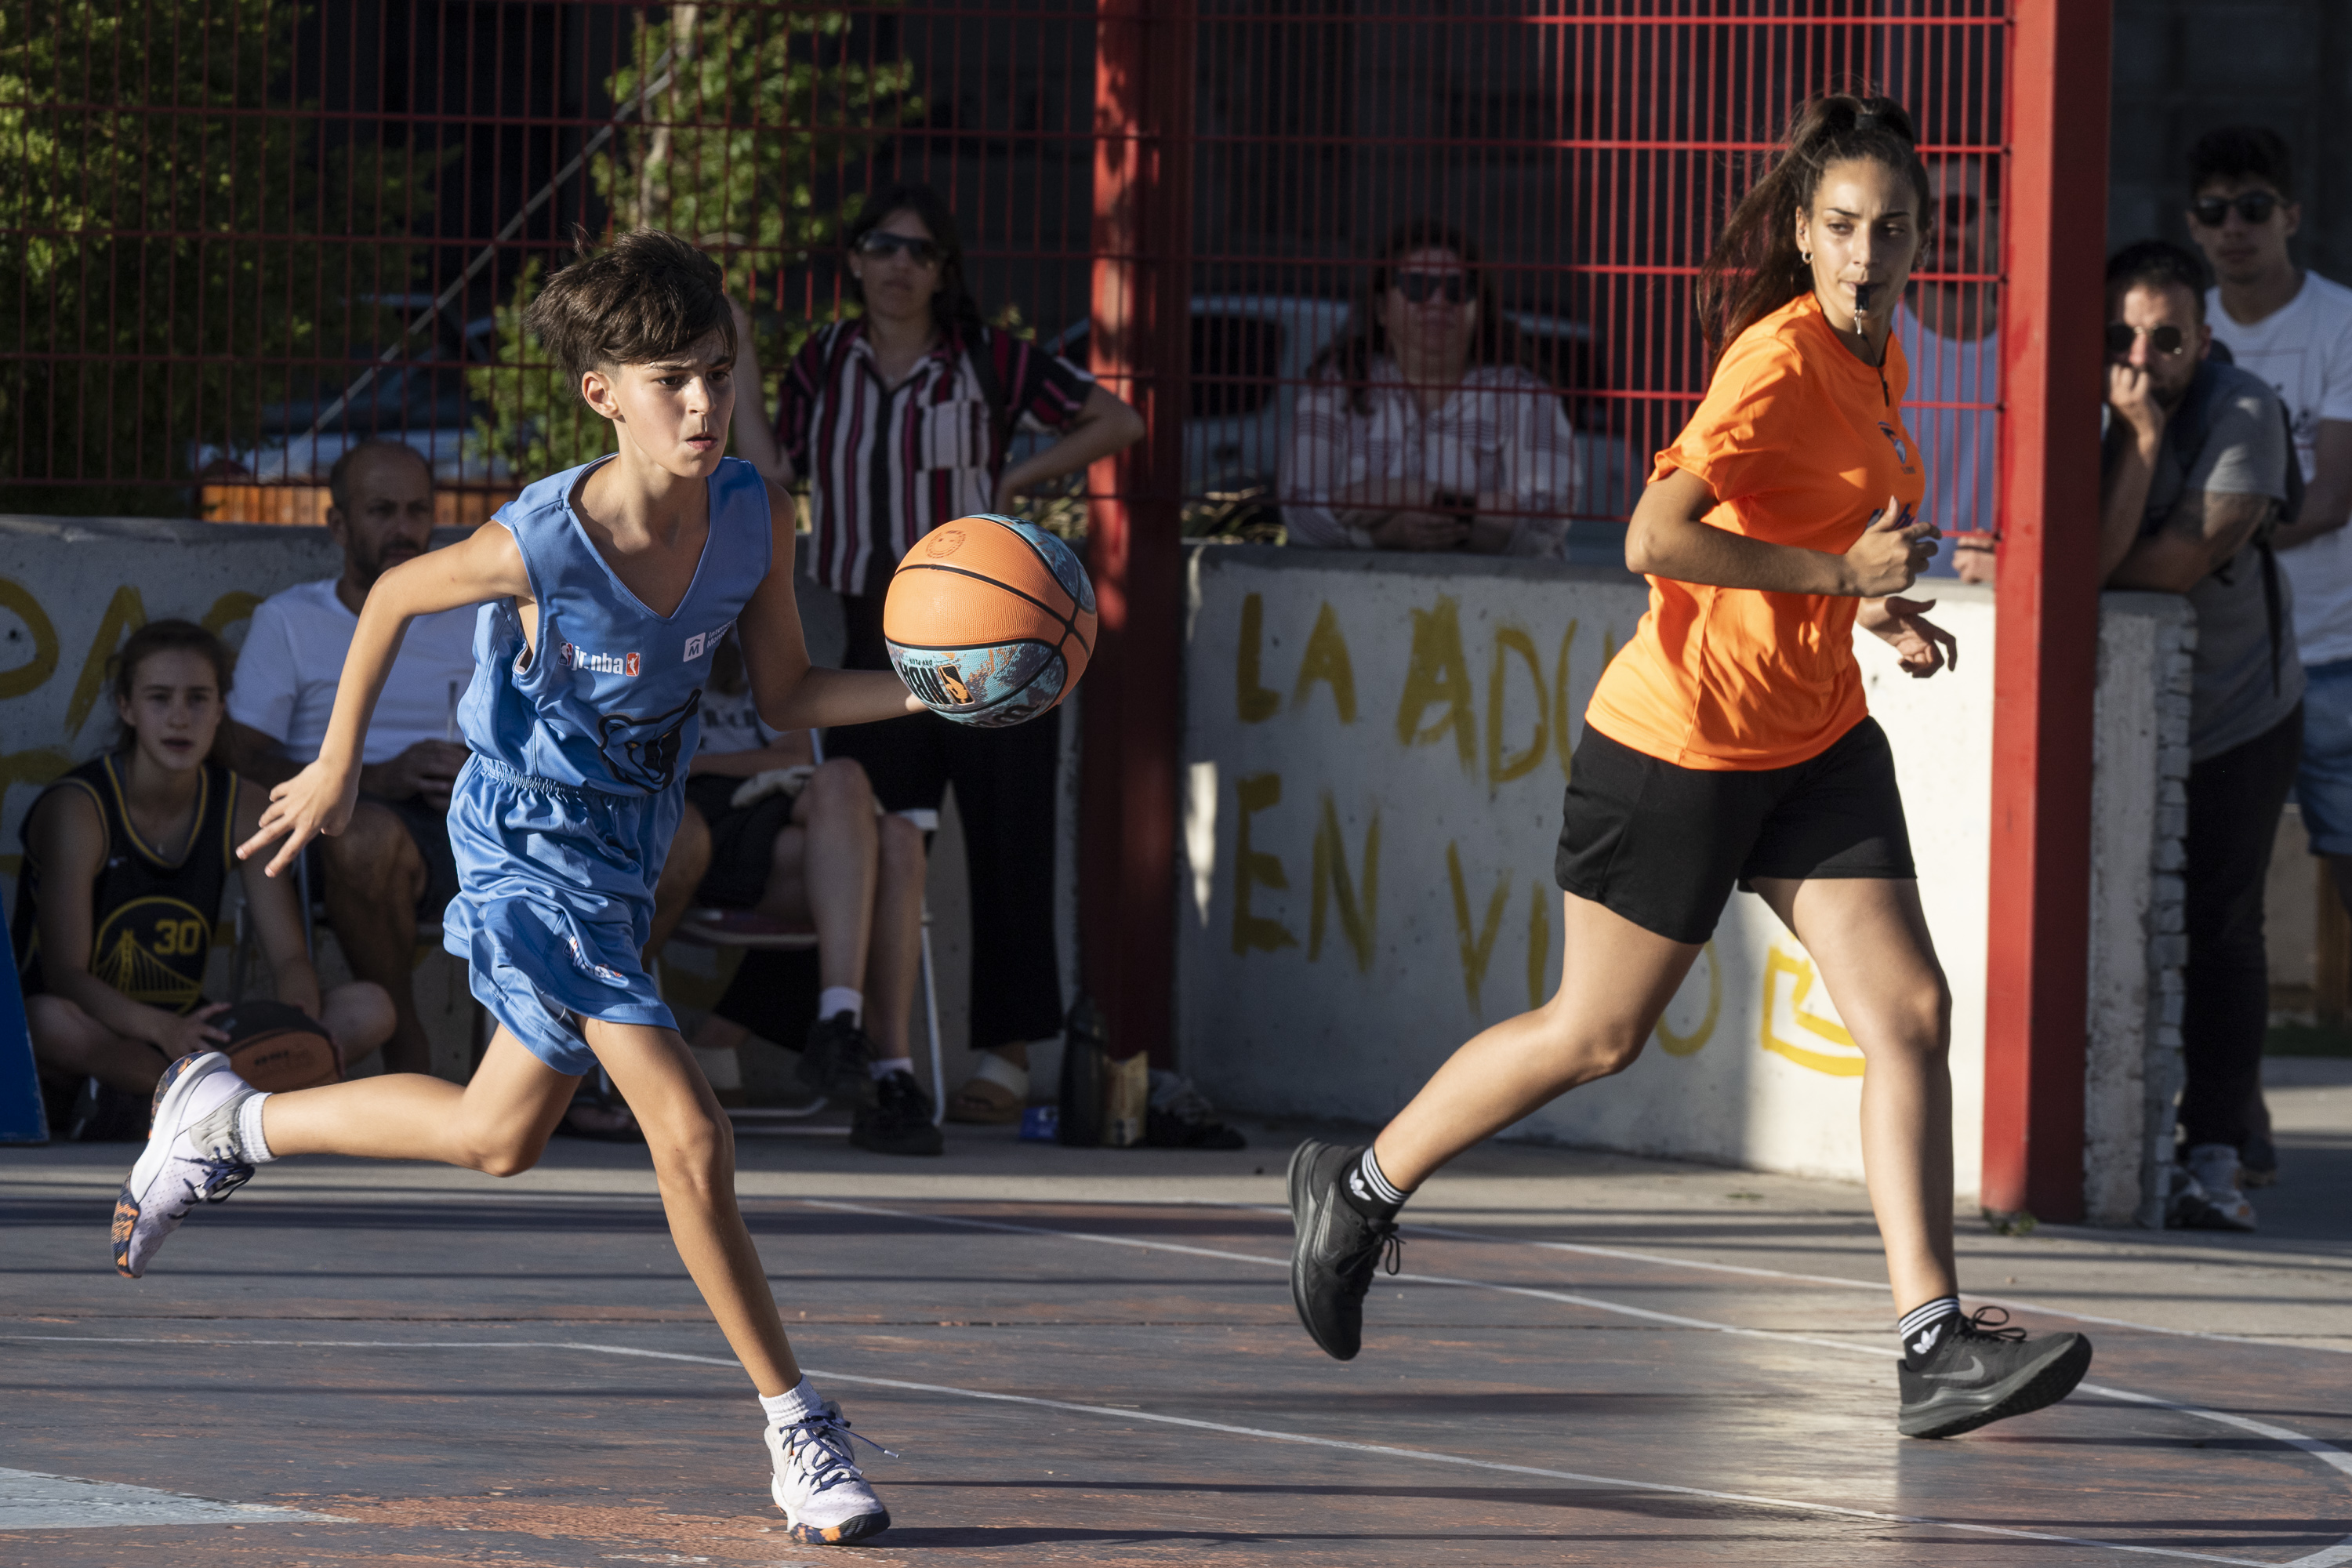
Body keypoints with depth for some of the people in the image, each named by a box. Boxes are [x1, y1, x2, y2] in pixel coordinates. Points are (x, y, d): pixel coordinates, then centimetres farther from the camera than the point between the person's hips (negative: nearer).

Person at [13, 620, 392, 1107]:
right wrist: (164, 1030, -40)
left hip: (183, 1026, 5)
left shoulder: (241, 807, 3)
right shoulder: (77, 810, -12)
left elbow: (289, 956, -1)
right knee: (48, 1022, -42)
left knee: (372, 1009, -14)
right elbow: (64, 975, -21)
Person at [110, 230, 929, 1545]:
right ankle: (798, 1432, -8)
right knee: (690, 1132, -16)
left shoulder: (757, 518, -14)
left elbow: (788, 694, -1)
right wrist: (337, 771, 2)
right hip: (530, 845, -7)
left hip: (625, 846, 7)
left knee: (499, 1139, 22)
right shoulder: (538, 546, -27)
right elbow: (393, 597, -7)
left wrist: (919, 691, -20)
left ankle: (226, 1124, 43)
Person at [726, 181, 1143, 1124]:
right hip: (878, 637, 3)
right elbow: (769, 477, 4)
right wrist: (736, 365, 2)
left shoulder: (988, 362, -1)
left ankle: (1006, 1055, 1)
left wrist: (1019, 478, -4)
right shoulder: (824, 365, 10)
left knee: (1007, 849, -4)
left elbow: (1116, 422, 5)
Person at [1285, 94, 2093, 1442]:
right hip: (1683, 738, -8)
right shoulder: (1782, 360, -21)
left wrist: (1877, 613, 6)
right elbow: (1657, 537, -30)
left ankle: (1935, 1347, -9)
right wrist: (1840, 573, -27)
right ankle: (1357, 1188, 29)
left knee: (1912, 1014, -7)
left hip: (1818, 743, 8)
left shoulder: (1879, 361, 6)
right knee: (1595, 1037, 6)